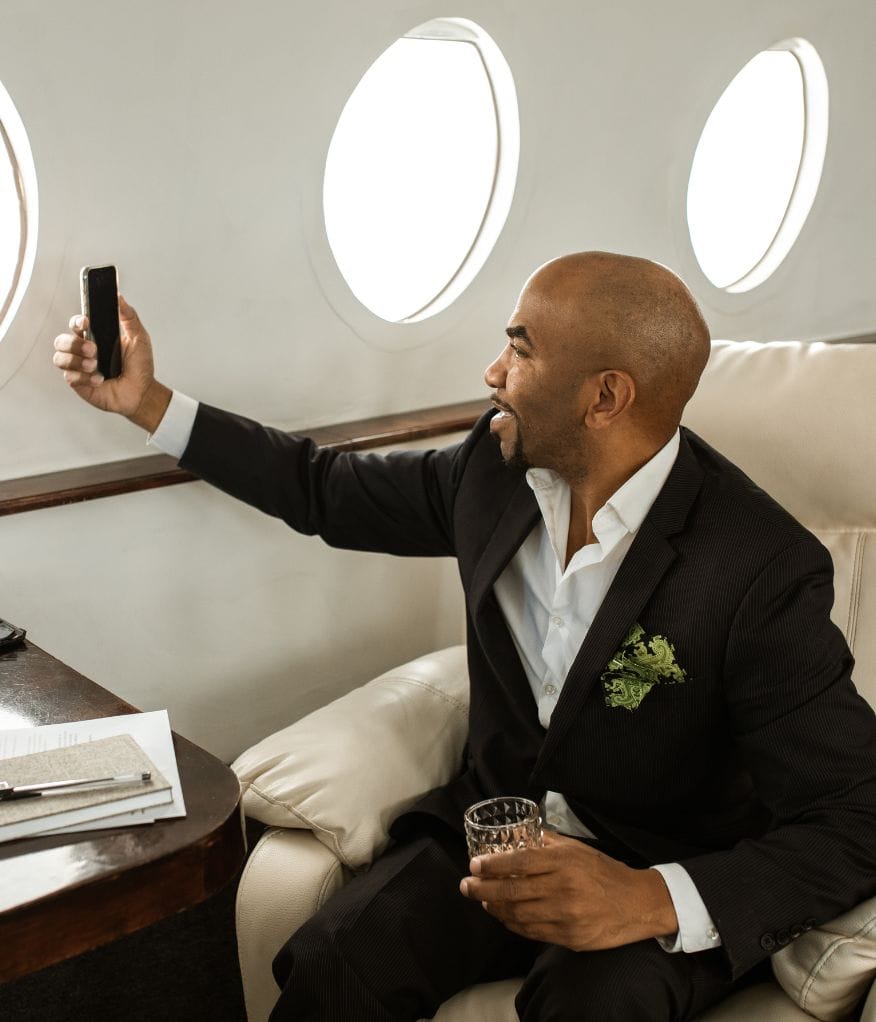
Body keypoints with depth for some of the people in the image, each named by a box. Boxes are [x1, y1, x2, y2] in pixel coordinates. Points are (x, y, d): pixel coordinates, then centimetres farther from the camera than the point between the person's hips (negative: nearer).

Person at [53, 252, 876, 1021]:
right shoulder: (497, 466, -5)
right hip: (493, 827, 4)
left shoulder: (765, 572, -23)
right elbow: (329, 490, 11)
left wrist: (654, 899, -36)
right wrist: (147, 403, 9)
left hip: (664, 880, -4)